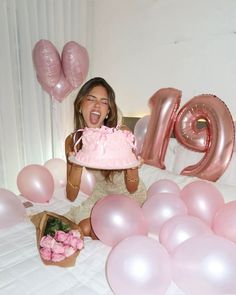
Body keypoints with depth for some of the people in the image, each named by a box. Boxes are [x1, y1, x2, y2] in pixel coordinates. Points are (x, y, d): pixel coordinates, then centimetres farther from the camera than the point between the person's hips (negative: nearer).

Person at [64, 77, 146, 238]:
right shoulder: (72, 140, -16)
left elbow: (132, 189, -19)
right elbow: (71, 196, -17)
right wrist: (76, 165, -35)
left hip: (130, 194, -2)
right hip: (102, 194, 3)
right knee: (85, 228, -12)